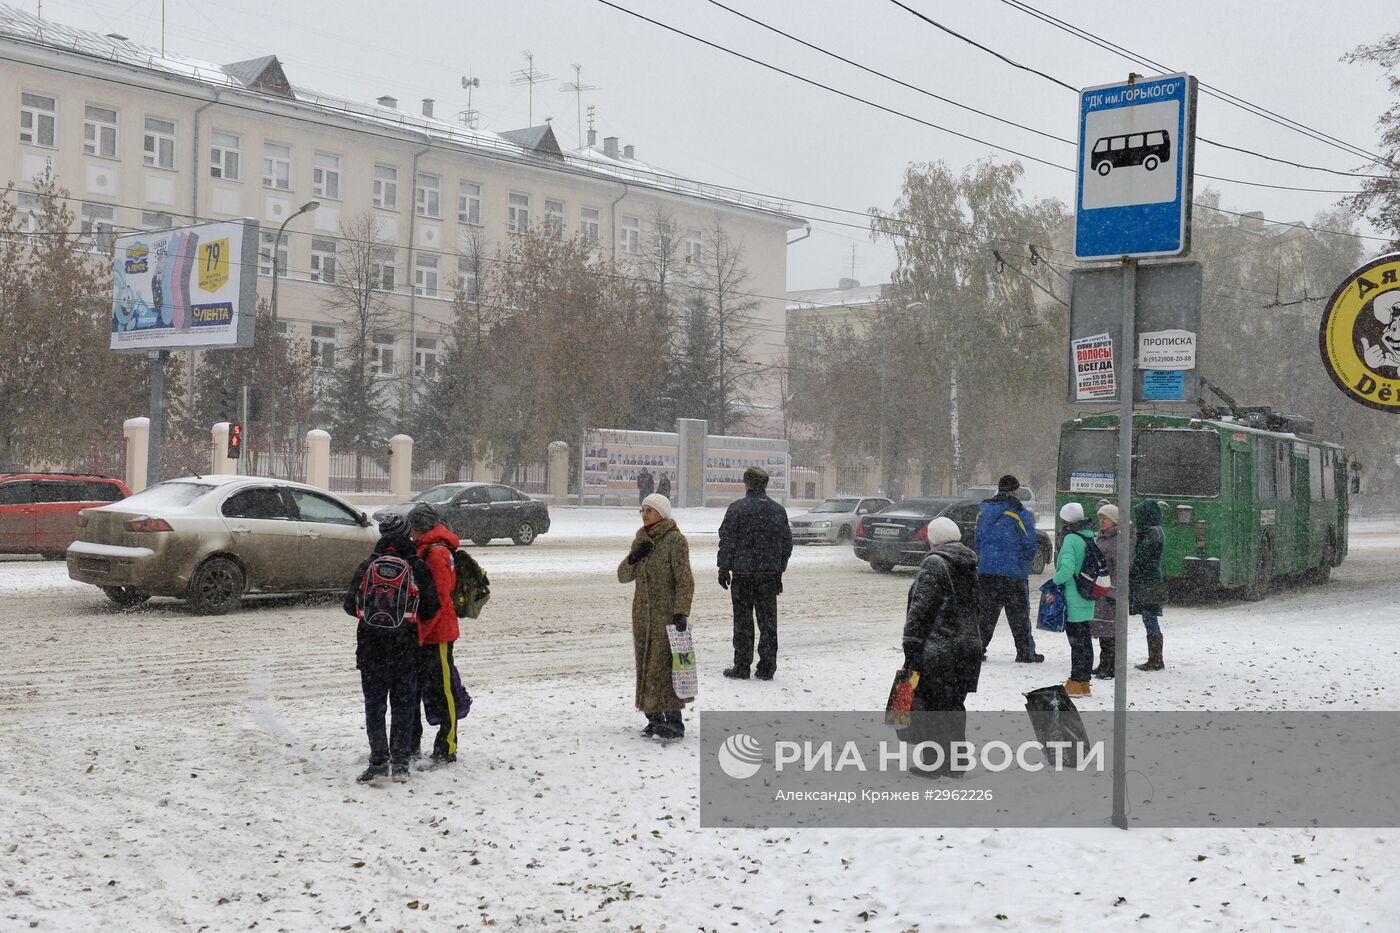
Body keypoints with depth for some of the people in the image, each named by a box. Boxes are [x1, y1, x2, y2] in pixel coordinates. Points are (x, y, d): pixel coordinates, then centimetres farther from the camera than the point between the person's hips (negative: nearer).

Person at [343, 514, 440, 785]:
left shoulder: (367, 566, -3)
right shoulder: (418, 567, -4)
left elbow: (351, 606, -1)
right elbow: (432, 606, -3)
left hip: (372, 649, 0)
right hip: (407, 650, 0)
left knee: (374, 705, 6)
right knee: (404, 705, 10)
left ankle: (379, 762, -1)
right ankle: (400, 762, 9)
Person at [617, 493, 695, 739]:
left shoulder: (675, 540, -8)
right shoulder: (641, 540, 14)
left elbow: (684, 580, -12)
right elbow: (623, 576, 13)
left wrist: (681, 613, -21)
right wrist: (633, 558, -7)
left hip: (667, 614, -7)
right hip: (642, 614, 7)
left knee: (664, 665, -13)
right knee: (646, 665, 7)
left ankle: (674, 721, -13)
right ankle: (654, 718, 14)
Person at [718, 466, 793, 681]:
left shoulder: (737, 508, -7)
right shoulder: (778, 510, 6)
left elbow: (727, 541, -8)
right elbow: (787, 543, 11)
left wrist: (724, 569, 0)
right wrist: (779, 570, 17)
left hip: (743, 574, -3)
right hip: (770, 574, 3)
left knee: (743, 622, 3)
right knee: (768, 621, 9)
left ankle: (742, 667, 5)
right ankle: (766, 668, 10)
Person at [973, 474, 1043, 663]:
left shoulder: (983, 510, 8)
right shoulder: (1019, 512, -10)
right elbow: (1030, 543, -7)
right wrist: (1028, 558, 13)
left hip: (985, 570, 5)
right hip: (1013, 571, -4)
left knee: (985, 612, 11)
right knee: (1019, 614, 5)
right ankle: (1026, 653, 11)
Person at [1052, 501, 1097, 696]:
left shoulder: (1071, 539, -15)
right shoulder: (1089, 538, 9)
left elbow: (1067, 569, -24)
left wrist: (1053, 583, -11)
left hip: (1073, 598, -8)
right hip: (1087, 597, 8)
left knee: (1077, 641, -4)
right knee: (1085, 640, 13)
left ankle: (1075, 684, 0)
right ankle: (1084, 681, 20)